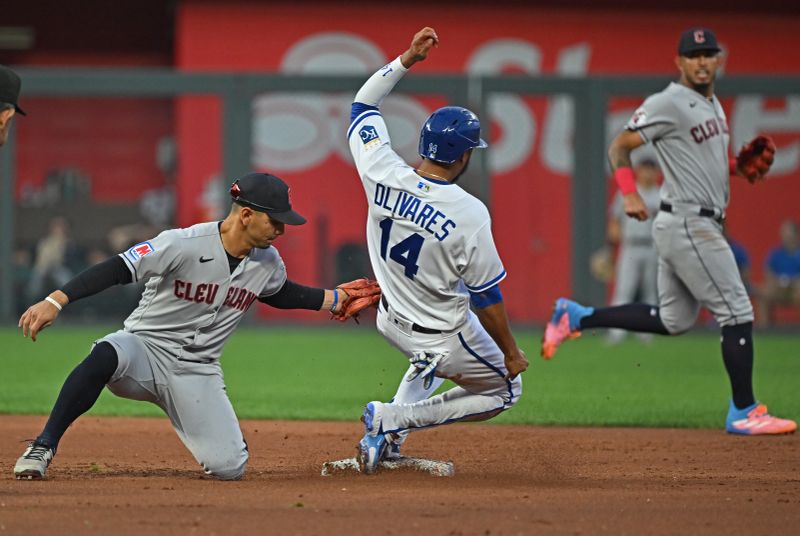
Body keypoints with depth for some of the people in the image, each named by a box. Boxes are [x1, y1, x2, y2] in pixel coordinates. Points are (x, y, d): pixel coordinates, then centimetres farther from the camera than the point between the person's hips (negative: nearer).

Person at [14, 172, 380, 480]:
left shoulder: (267, 263, 1)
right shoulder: (184, 245, -20)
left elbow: (280, 293, 26)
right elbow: (117, 269, -25)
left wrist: (335, 298, 20)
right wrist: (56, 301, -35)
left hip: (198, 372, 5)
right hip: (146, 347, -5)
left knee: (229, 468, -11)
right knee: (107, 354, -42)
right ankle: (43, 447, -29)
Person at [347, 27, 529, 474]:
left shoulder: (384, 175, -17)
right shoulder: (470, 215, -30)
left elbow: (363, 104, 1)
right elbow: (487, 298, -20)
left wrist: (407, 59, -1)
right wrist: (511, 353, -6)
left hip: (391, 323, 7)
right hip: (445, 342, -7)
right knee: (506, 390, 19)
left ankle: (388, 437, 24)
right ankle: (393, 420, 4)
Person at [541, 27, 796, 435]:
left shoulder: (713, 106, 16)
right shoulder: (667, 104, -11)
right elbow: (619, 148, -7)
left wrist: (736, 167, 8)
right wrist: (629, 195, -20)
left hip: (700, 225, 10)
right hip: (688, 225, -10)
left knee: (672, 320, 16)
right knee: (737, 312, -8)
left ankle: (576, 317, 21)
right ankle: (743, 413, -2)